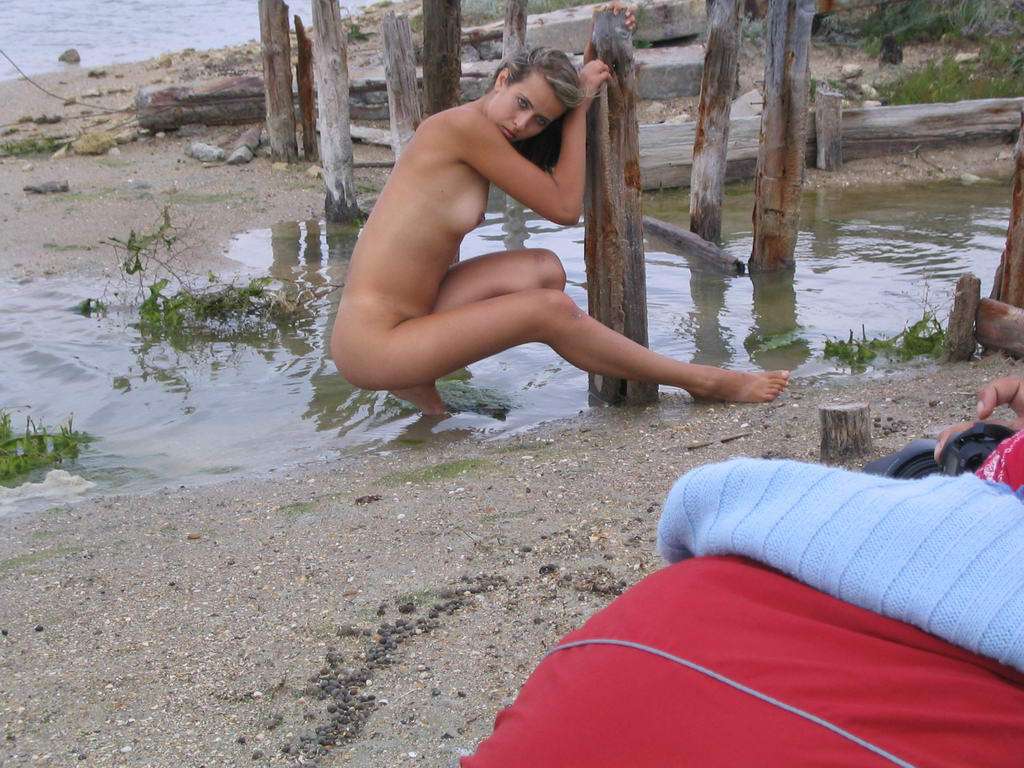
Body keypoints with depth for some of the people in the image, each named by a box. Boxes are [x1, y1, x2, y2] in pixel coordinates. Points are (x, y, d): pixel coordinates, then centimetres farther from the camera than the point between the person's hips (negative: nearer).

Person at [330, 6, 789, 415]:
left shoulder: (476, 132, 10)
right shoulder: (464, 126, -17)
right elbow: (565, 208, -12)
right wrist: (579, 106, -5)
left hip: (408, 315, 9)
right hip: (370, 345, -9)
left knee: (544, 270, -1)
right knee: (551, 309, -15)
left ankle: (417, 380, 6)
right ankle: (704, 384, -1)